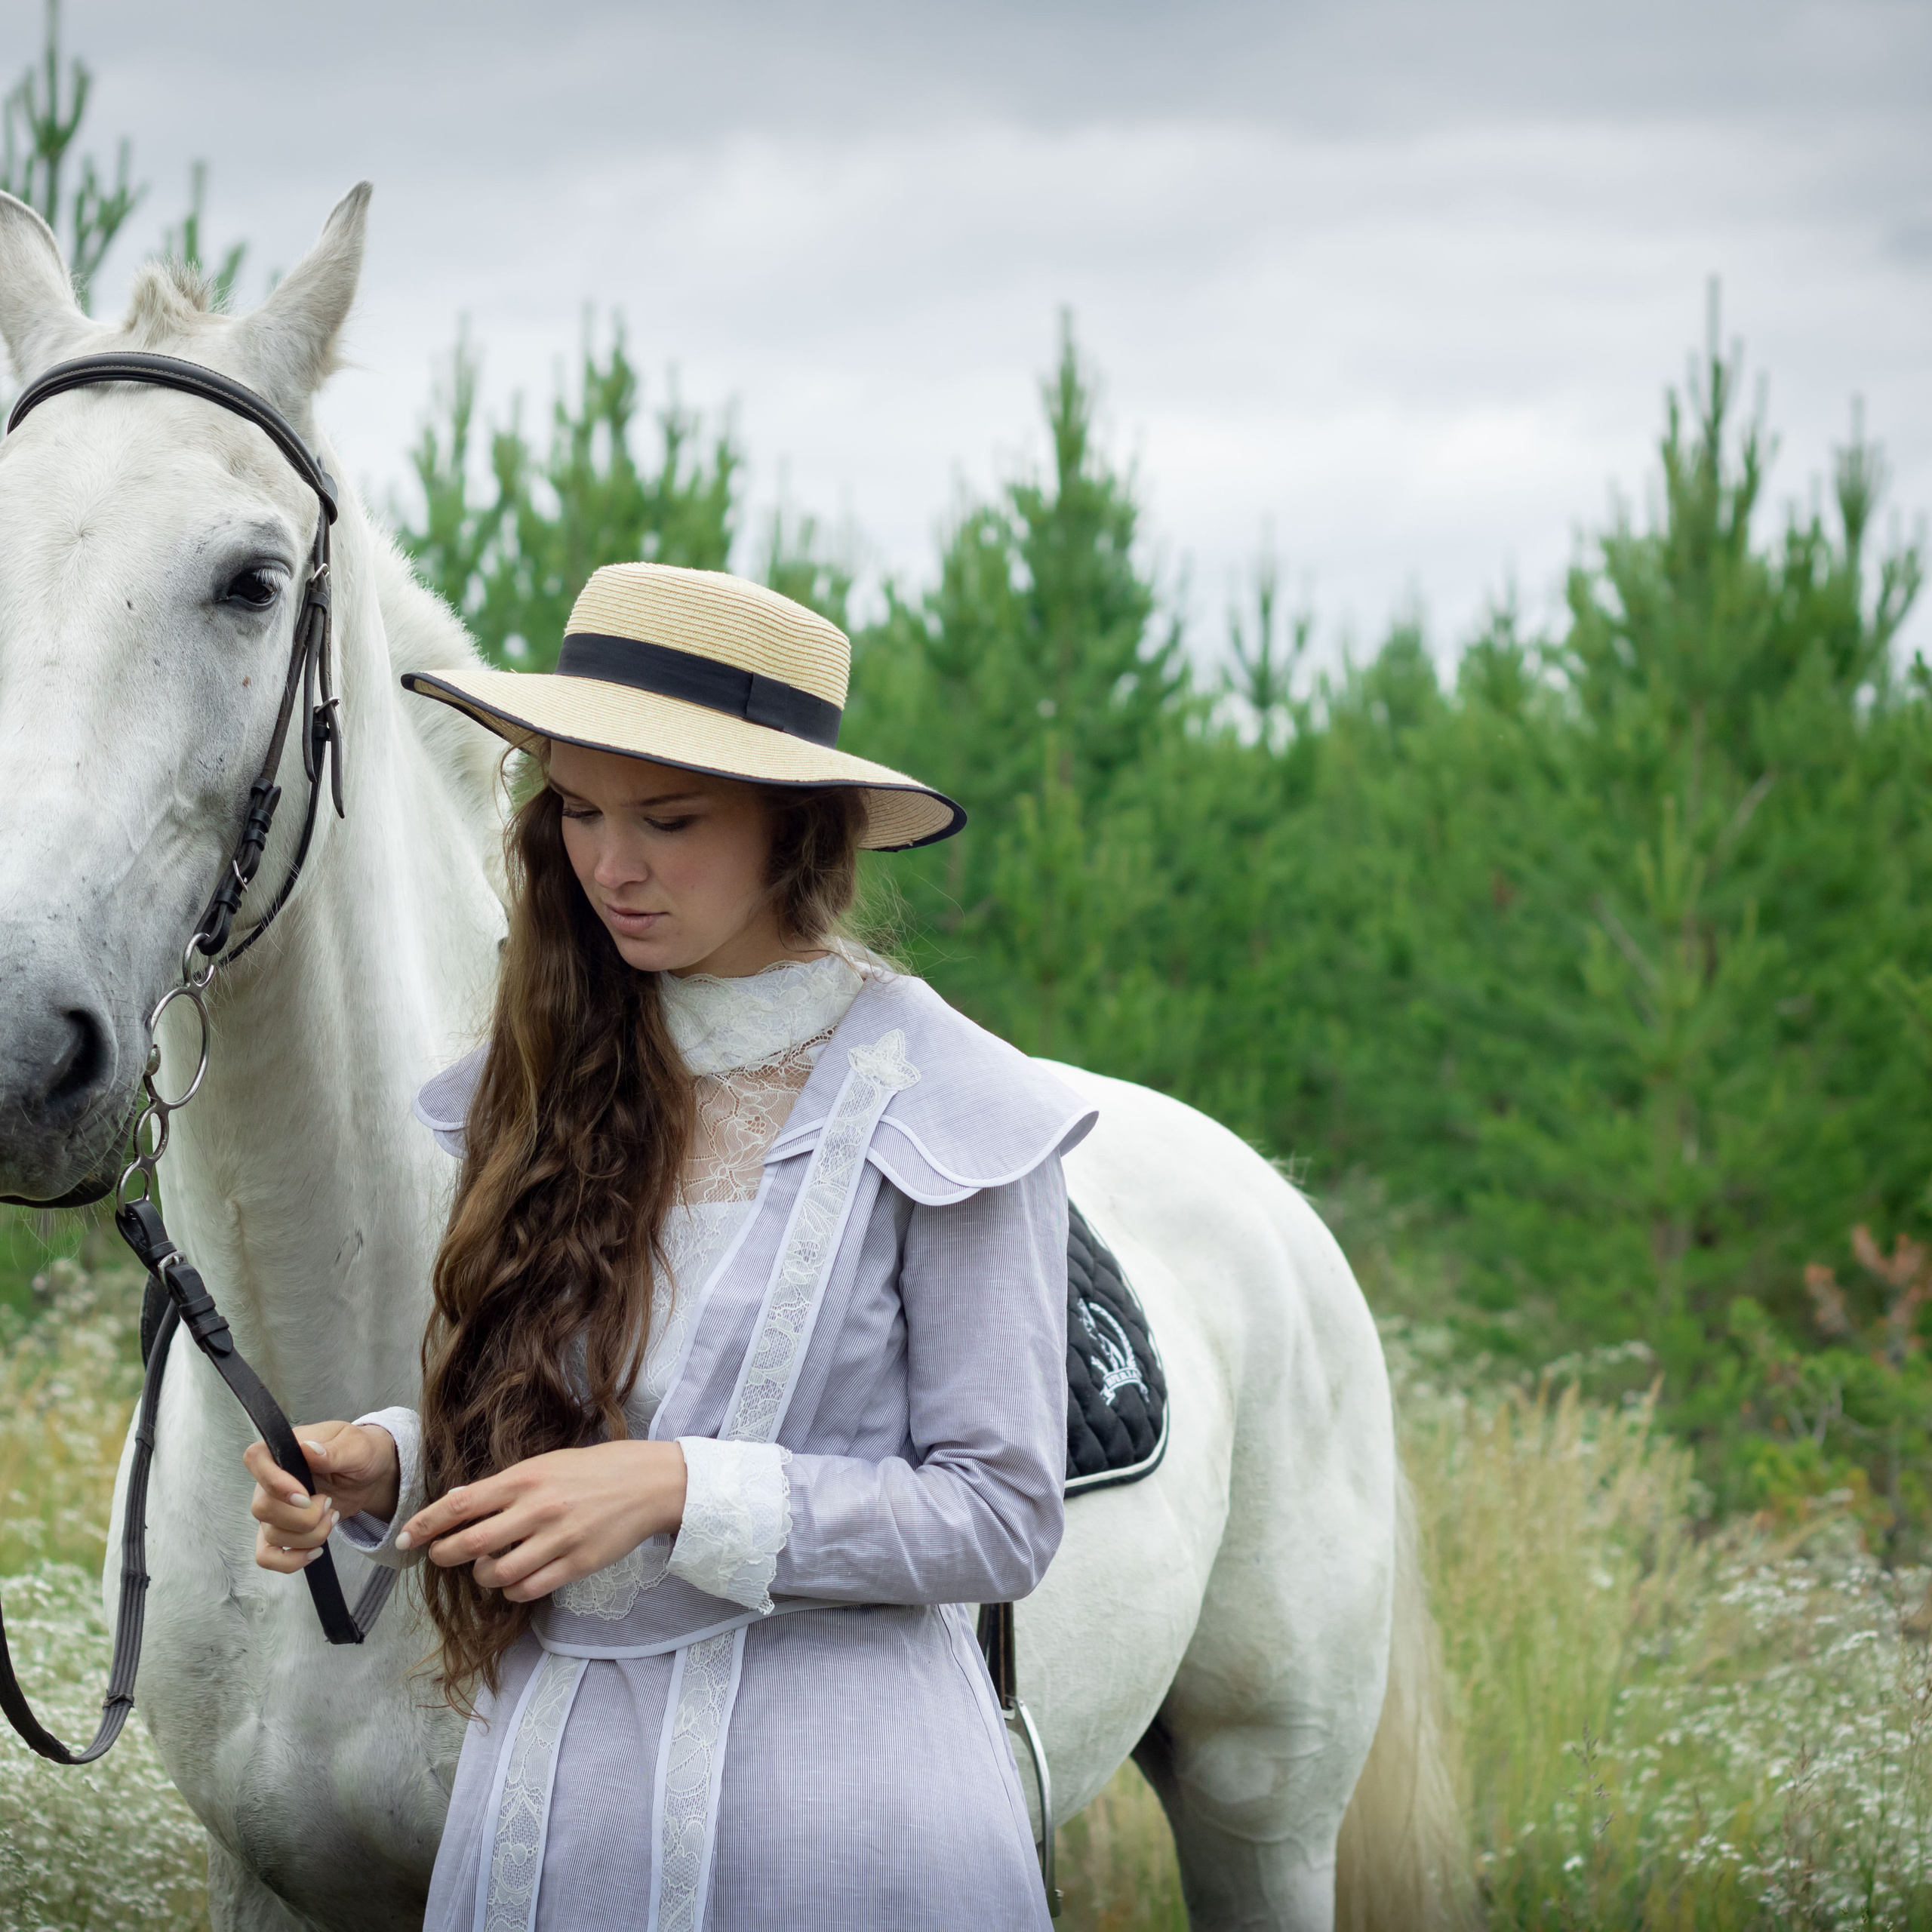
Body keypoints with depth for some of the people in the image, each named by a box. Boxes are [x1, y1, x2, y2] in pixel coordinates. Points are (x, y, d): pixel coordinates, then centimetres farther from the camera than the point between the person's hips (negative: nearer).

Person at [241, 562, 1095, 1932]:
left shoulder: (939, 1114, -10)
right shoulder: (549, 1084, 5)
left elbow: (1000, 1518, -10)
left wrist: (676, 1490, -21)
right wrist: (377, 1470, -7)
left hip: (835, 1812, -5)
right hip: (543, 1794, 5)